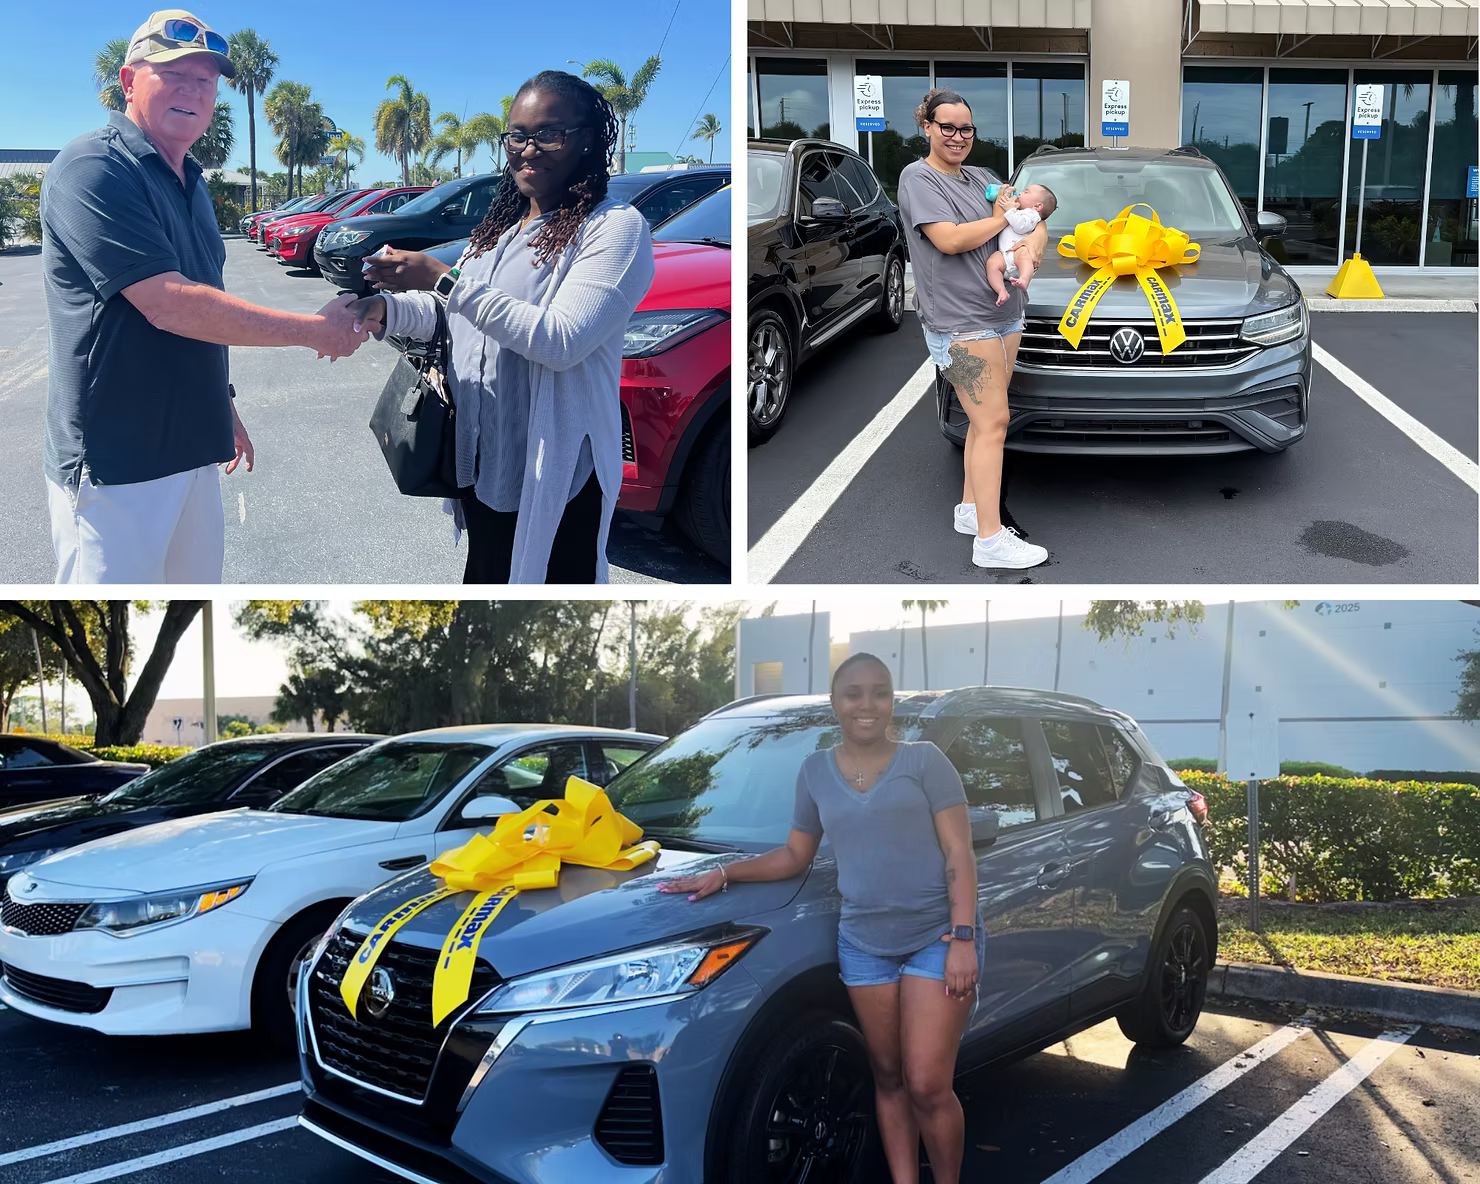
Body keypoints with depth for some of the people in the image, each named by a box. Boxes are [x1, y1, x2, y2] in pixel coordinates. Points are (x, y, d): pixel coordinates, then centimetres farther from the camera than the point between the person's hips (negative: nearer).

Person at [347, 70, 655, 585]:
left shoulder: (615, 228, -13)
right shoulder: (500, 227, 13)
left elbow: (562, 341, -24)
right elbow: (452, 316, 19)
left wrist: (444, 280, -24)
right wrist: (385, 310, -2)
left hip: (553, 473, -8)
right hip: (479, 462, 8)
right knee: (483, 579, 19)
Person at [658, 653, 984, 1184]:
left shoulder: (925, 760, -2)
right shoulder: (816, 771, 9)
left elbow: (959, 853, -6)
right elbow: (795, 855, 17)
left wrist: (963, 937, -15)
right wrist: (723, 874, 7)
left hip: (938, 937, -3)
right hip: (864, 945, 4)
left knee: (928, 1086, -5)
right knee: (888, 1080, 10)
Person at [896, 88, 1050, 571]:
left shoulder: (979, 178, 14)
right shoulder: (919, 177, -7)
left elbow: (1035, 218, 13)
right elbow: (949, 239, -21)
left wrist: (1033, 243, -10)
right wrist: (1000, 219, -7)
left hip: (1004, 313, 8)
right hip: (959, 319, -8)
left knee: (984, 418, 14)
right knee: (992, 422, -10)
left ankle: (970, 509, 27)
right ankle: (989, 540, -7)